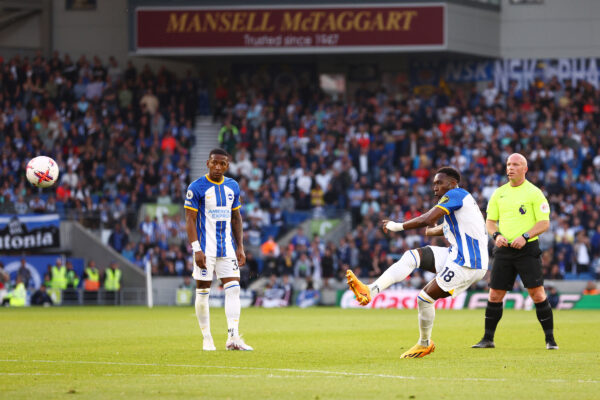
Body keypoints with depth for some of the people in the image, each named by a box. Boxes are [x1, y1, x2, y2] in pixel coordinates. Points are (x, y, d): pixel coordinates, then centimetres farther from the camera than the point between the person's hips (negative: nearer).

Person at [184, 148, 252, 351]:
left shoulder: (233, 187, 9)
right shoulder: (197, 187, -7)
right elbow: (190, 220, -9)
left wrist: (240, 248, 12)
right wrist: (196, 249, -17)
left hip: (227, 248, 4)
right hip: (205, 248, -4)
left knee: (233, 289, -6)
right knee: (203, 292, 1)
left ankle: (233, 338, -9)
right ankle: (206, 339, 10)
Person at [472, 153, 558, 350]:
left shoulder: (534, 193, -3)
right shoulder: (499, 193, 11)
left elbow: (544, 223, -5)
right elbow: (490, 221, 15)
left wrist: (525, 237, -18)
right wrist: (496, 235, -6)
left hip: (527, 248, -4)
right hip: (503, 250, 4)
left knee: (537, 293, -9)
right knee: (494, 295, 4)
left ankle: (550, 339, -2)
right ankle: (488, 339, 14)